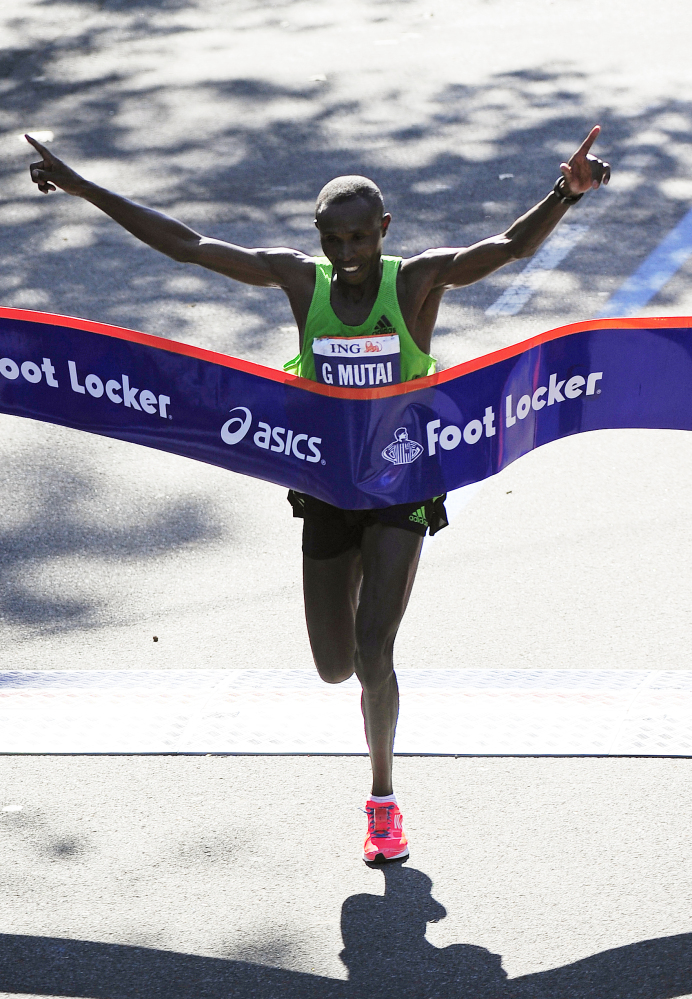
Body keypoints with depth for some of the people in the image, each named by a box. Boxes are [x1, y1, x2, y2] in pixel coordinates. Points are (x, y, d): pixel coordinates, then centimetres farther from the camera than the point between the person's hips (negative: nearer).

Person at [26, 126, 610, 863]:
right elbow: (185, 245, -1)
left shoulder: (419, 279, -11)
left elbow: (512, 245, -26)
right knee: (335, 668, 9)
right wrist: (83, 188, -3)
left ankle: (383, 798, 9)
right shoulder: (300, 279, -4)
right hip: (327, 496, 3)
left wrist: (566, 193, -46)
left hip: (401, 492, -3)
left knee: (373, 655, -15)